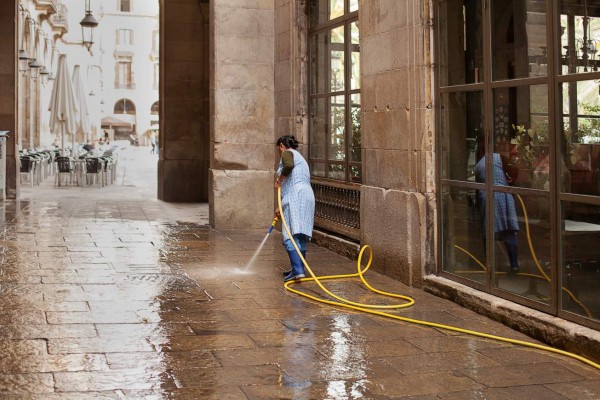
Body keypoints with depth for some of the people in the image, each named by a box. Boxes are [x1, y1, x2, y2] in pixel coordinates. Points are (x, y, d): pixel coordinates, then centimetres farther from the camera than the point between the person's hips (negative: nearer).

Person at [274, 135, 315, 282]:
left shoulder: (287, 153, 4)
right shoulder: (300, 157, 31)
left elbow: (288, 165, -23)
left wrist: (279, 179, -6)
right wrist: (281, 208, 34)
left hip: (295, 198, -9)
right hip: (307, 196, 9)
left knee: (290, 236, -12)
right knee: (301, 236, 12)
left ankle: (298, 271, -22)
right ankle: (299, 269, 18)